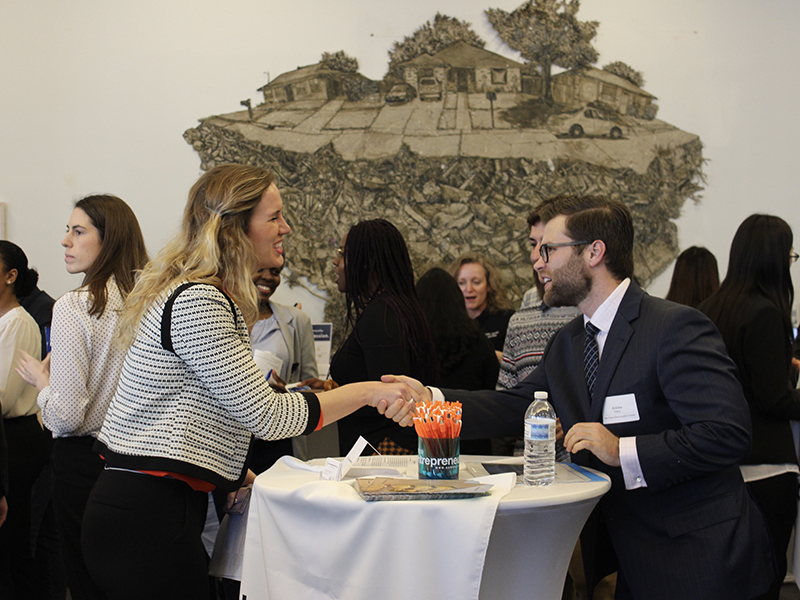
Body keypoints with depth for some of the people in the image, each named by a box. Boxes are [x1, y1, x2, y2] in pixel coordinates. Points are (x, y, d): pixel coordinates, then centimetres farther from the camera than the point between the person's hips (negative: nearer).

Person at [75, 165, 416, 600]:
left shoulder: (208, 298, 16)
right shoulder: (198, 302, -17)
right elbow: (265, 415, -19)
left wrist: (231, 473, 15)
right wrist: (367, 393, -15)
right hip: (148, 518, -10)